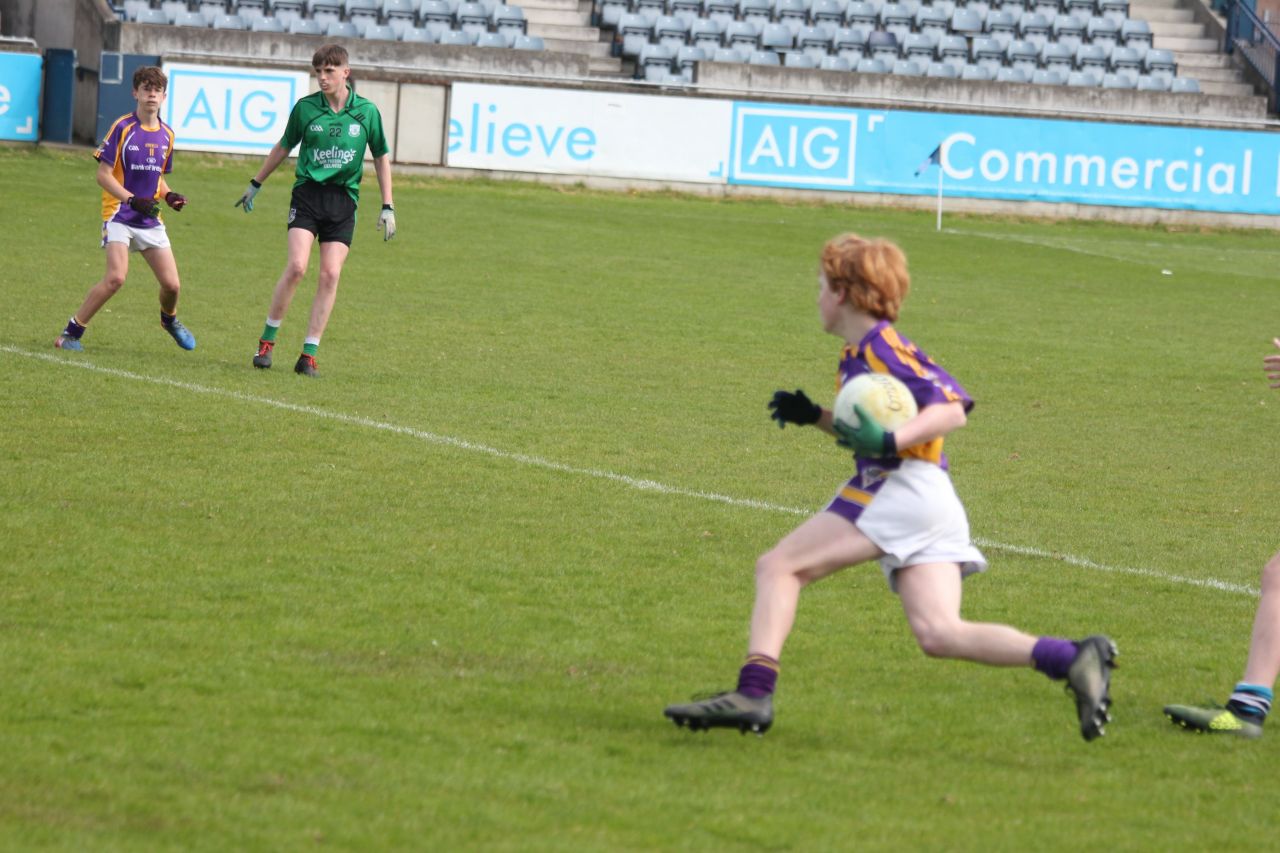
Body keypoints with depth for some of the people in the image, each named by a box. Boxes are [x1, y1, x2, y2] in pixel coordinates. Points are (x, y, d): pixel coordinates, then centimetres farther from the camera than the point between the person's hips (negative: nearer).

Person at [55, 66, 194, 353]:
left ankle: (169, 320, 37)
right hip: (119, 213, -5)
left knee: (171, 284, 2)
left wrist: (169, 196, 2)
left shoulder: (166, 135, 9)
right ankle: (72, 332, -11)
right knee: (116, 277, -24)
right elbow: (103, 174, -9)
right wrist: (133, 200, -20)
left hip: (150, 219, 5)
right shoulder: (123, 128, -8)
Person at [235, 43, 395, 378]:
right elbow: (283, 148, 16)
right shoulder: (305, 107, 0)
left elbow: (381, 158, 12)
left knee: (330, 275, -6)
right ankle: (267, 341, -2)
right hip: (307, 192, -1)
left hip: (343, 199, 1)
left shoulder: (366, 111, 1)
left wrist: (388, 207, 8)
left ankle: (309, 355, 0)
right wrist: (255, 184, 23)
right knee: (297, 266, -16)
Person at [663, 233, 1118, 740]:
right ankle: (1071, 659, -15)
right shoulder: (856, 355, 23)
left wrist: (888, 441, -25)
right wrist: (815, 417, 22)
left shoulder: (880, 347, -5)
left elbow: (953, 407, -14)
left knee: (778, 567, -8)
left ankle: (755, 692, -19)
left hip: (906, 488, -9)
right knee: (938, 634, -4)